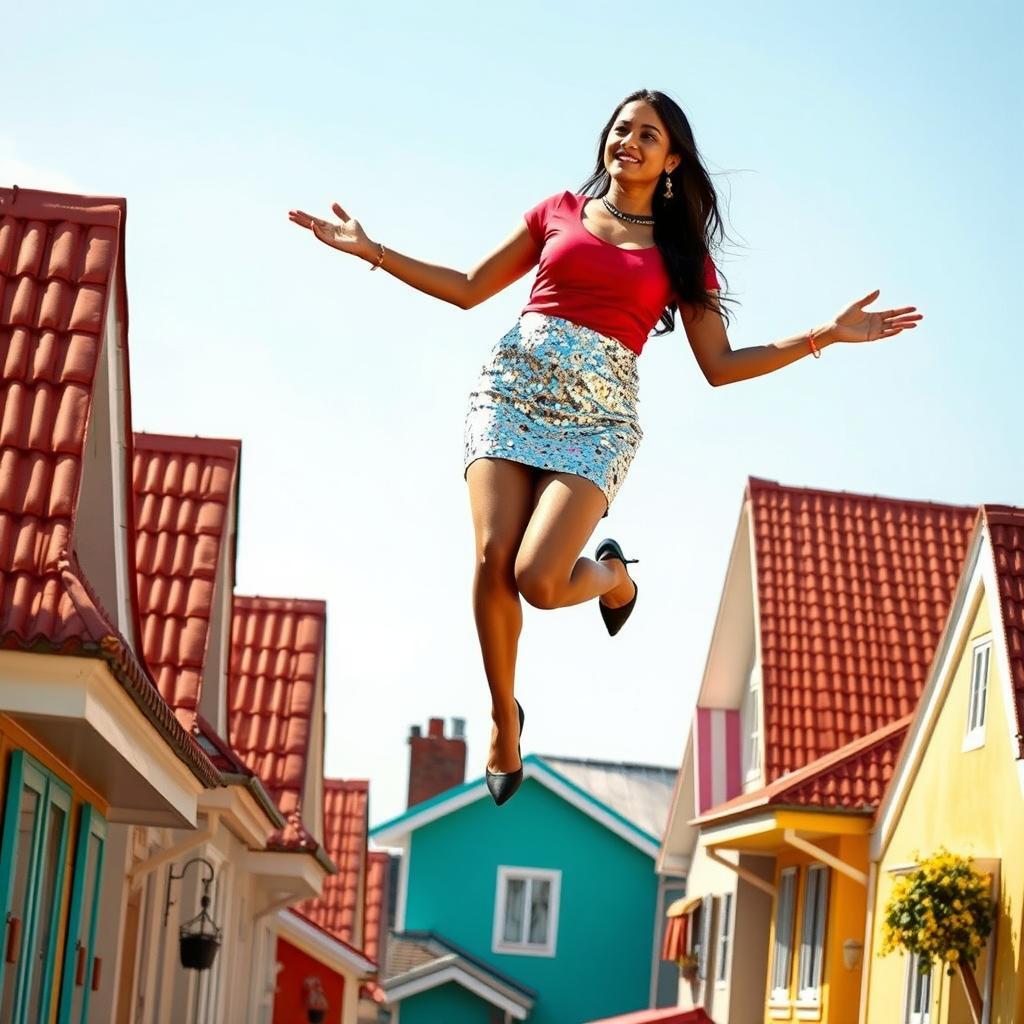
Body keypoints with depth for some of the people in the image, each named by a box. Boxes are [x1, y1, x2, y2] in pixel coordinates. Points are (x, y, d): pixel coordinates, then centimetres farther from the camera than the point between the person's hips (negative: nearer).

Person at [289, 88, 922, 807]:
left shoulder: (683, 253, 14)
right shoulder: (558, 212, 15)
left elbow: (721, 366, 10)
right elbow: (469, 289, 19)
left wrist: (825, 336, 1)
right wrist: (371, 251, 14)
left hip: (598, 417, -1)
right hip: (514, 388, 1)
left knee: (537, 578, -21)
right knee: (493, 559, -19)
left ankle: (613, 576, 16)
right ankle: (504, 714, 5)